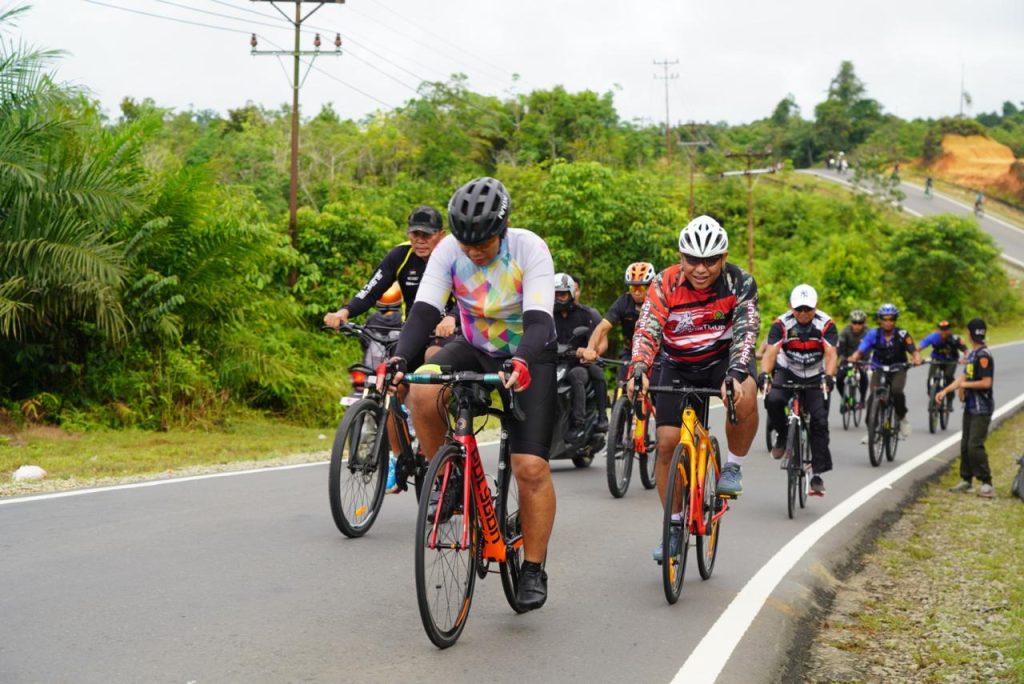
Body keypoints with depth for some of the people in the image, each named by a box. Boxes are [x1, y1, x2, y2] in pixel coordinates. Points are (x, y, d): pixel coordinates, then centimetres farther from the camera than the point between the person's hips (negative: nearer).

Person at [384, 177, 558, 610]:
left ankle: (533, 570, 2)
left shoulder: (530, 249, -25)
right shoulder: (449, 250, -16)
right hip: (475, 350, 3)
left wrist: (520, 364, -54)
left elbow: (538, 321, -34)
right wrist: (400, 358, -43)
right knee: (423, 394, -30)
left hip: (530, 356, -3)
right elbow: (424, 310, -24)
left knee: (531, 467, -13)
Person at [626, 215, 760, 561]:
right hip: (679, 365, 1)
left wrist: (736, 372, -48)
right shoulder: (666, 284, -20)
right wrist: (639, 370, -47)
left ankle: (733, 467, -11)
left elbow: (745, 330, -30)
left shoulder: (740, 282, -20)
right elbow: (647, 330, -29)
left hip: (724, 357, -1)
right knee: (667, 442, -8)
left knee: (745, 394, -36)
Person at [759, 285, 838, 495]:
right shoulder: (782, 324, -19)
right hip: (787, 372, 0)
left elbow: (831, 354, -29)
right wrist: (764, 373, -48)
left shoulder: (826, 324, -18)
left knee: (819, 421, -12)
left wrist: (829, 376, -48)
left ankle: (817, 473, -4)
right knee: (773, 400, -30)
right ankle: (782, 435, -1)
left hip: (816, 377, 0)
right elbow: (771, 352, -29)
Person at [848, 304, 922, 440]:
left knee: (897, 391, -28)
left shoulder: (902, 335, -14)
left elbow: (914, 351, -19)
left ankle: (902, 418, -2)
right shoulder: (873, 334, -12)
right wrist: (854, 358, -40)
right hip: (879, 368, 1)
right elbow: (860, 351, -17)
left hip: (898, 369, -1)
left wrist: (917, 359, -42)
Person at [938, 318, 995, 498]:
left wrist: (965, 385, -12)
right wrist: (945, 391, 8)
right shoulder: (973, 354, 12)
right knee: (965, 445, 13)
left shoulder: (984, 355, -18)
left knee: (975, 446, -12)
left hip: (981, 409, -10)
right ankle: (966, 480, 22)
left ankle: (987, 483, -6)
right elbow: (964, 377, 16)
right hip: (970, 407, 10)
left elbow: (986, 382, -24)